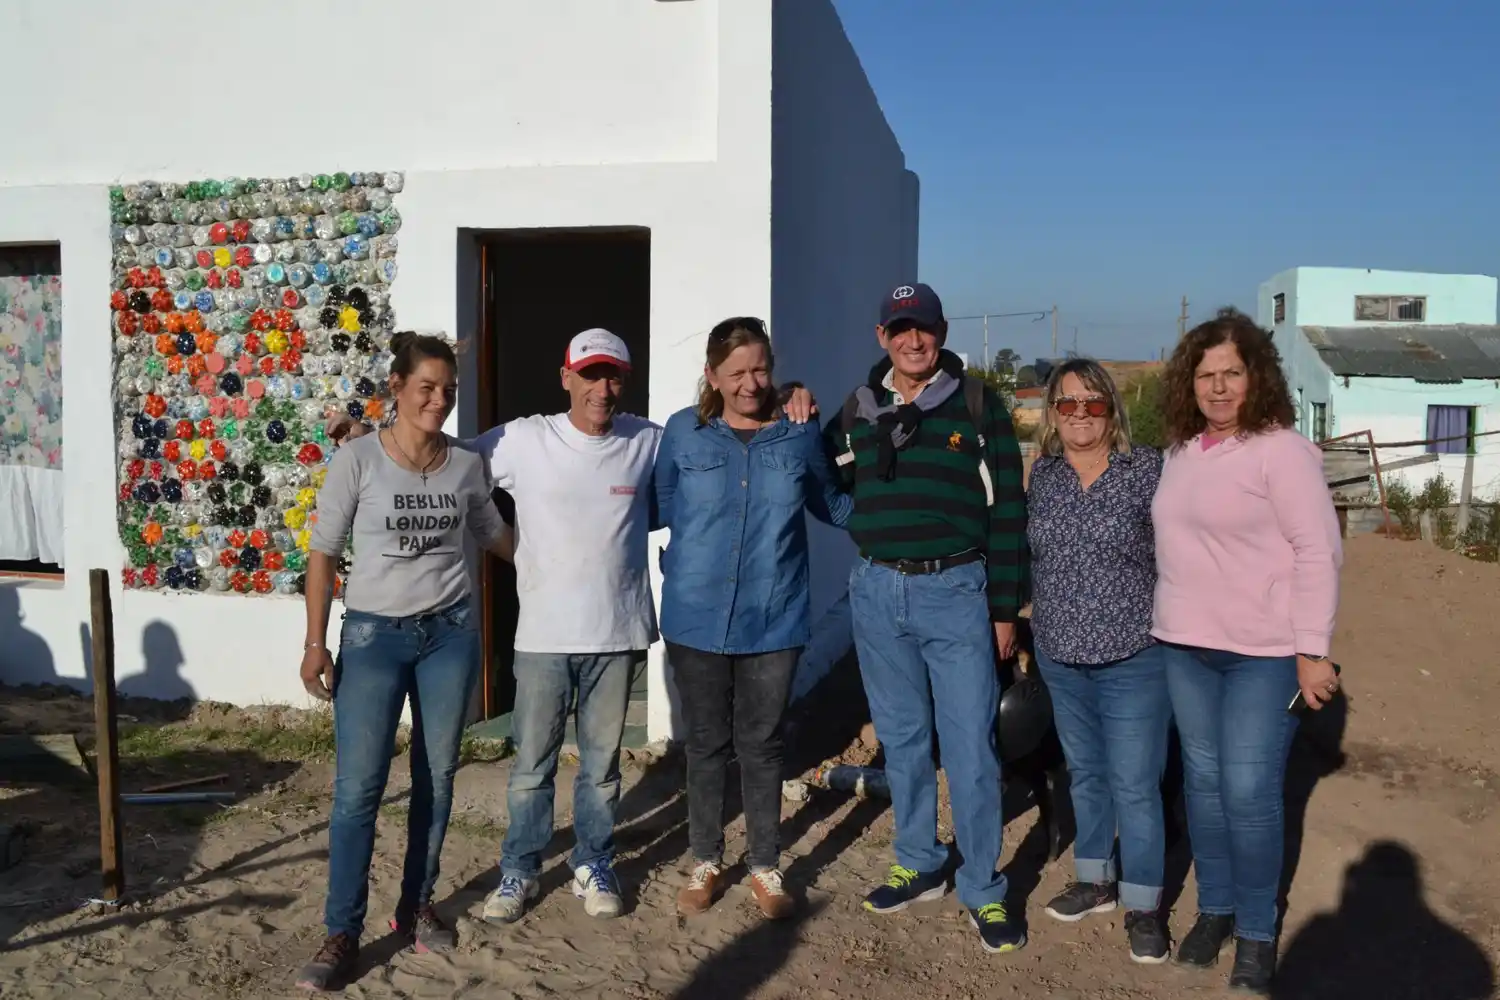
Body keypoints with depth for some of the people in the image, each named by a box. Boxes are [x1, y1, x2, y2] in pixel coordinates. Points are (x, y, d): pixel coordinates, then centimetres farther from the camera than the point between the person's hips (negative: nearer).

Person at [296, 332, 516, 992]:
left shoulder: (467, 465, 0)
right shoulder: (356, 461, -9)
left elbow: (493, 534, 19)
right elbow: (323, 554, -5)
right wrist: (315, 643, -7)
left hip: (450, 634, 3)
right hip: (373, 635, -3)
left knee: (437, 777, 10)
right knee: (358, 787, -2)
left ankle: (415, 907, 27)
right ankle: (342, 933, 10)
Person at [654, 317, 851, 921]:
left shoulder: (800, 435, 0)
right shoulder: (683, 433, -2)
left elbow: (833, 507, 13)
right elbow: (660, 507, 9)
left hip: (773, 621, 0)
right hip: (697, 618, 0)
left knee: (762, 745, 10)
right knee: (706, 744, 12)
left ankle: (766, 868, 27)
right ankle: (706, 863, 30)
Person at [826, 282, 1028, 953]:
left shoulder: (976, 405, -2)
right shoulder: (859, 408, 9)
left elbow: (1007, 511, -1)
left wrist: (1004, 609, -3)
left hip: (956, 590, -3)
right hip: (877, 592, 4)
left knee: (970, 748, 0)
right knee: (901, 740, 14)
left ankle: (982, 890, 15)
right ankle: (919, 865, 31)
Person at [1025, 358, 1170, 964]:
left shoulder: (1147, 470, -9)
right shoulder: (1043, 474, 4)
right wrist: (1033, 623, 14)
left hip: (1133, 658, -4)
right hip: (1060, 657, 5)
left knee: (1134, 784, 1)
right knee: (1085, 773, 17)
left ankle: (1142, 904, 17)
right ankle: (1095, 879, 34)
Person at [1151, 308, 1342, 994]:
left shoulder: (1282, 449, -11)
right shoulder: (1180, 451, 8)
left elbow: (1318, 551, -13)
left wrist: (1312, 650, -16)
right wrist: (1169, 618, 13)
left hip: (1264, 652, -6)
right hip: (1184, 645, 6)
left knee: (1249, 792, -2)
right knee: (1202, 781, 13)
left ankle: (1258, 931, 17)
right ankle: (1214, 907, 29)